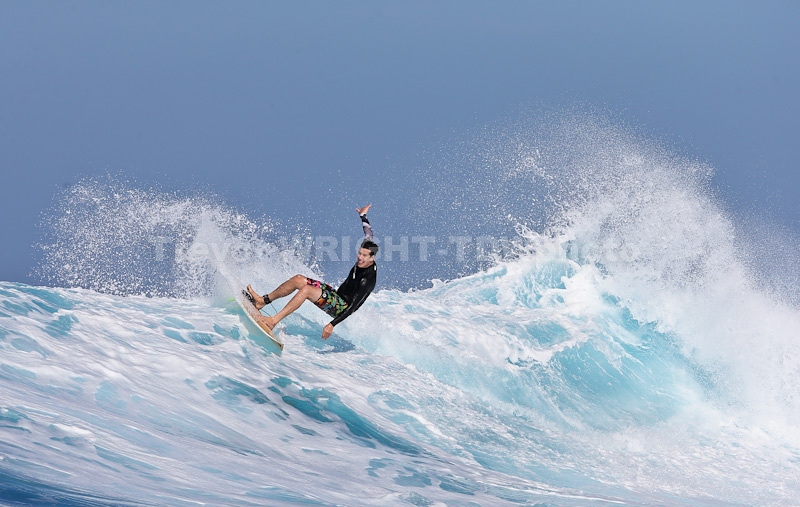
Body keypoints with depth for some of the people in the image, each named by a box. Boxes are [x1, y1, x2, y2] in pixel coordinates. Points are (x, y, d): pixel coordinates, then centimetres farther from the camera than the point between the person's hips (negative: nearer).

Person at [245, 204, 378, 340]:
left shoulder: (368, 280, -27)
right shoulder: (363, 261, -3)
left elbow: (353, 306, -32)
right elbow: (369, 235, 18)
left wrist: (332, 324, -37)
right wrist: (363, 216, 34)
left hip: (341, 309, -10)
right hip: (337, 294, 10)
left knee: (306, 289, -28)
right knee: (298, 279, 2)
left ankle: (274, 321, -26)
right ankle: (263, 301, 13)